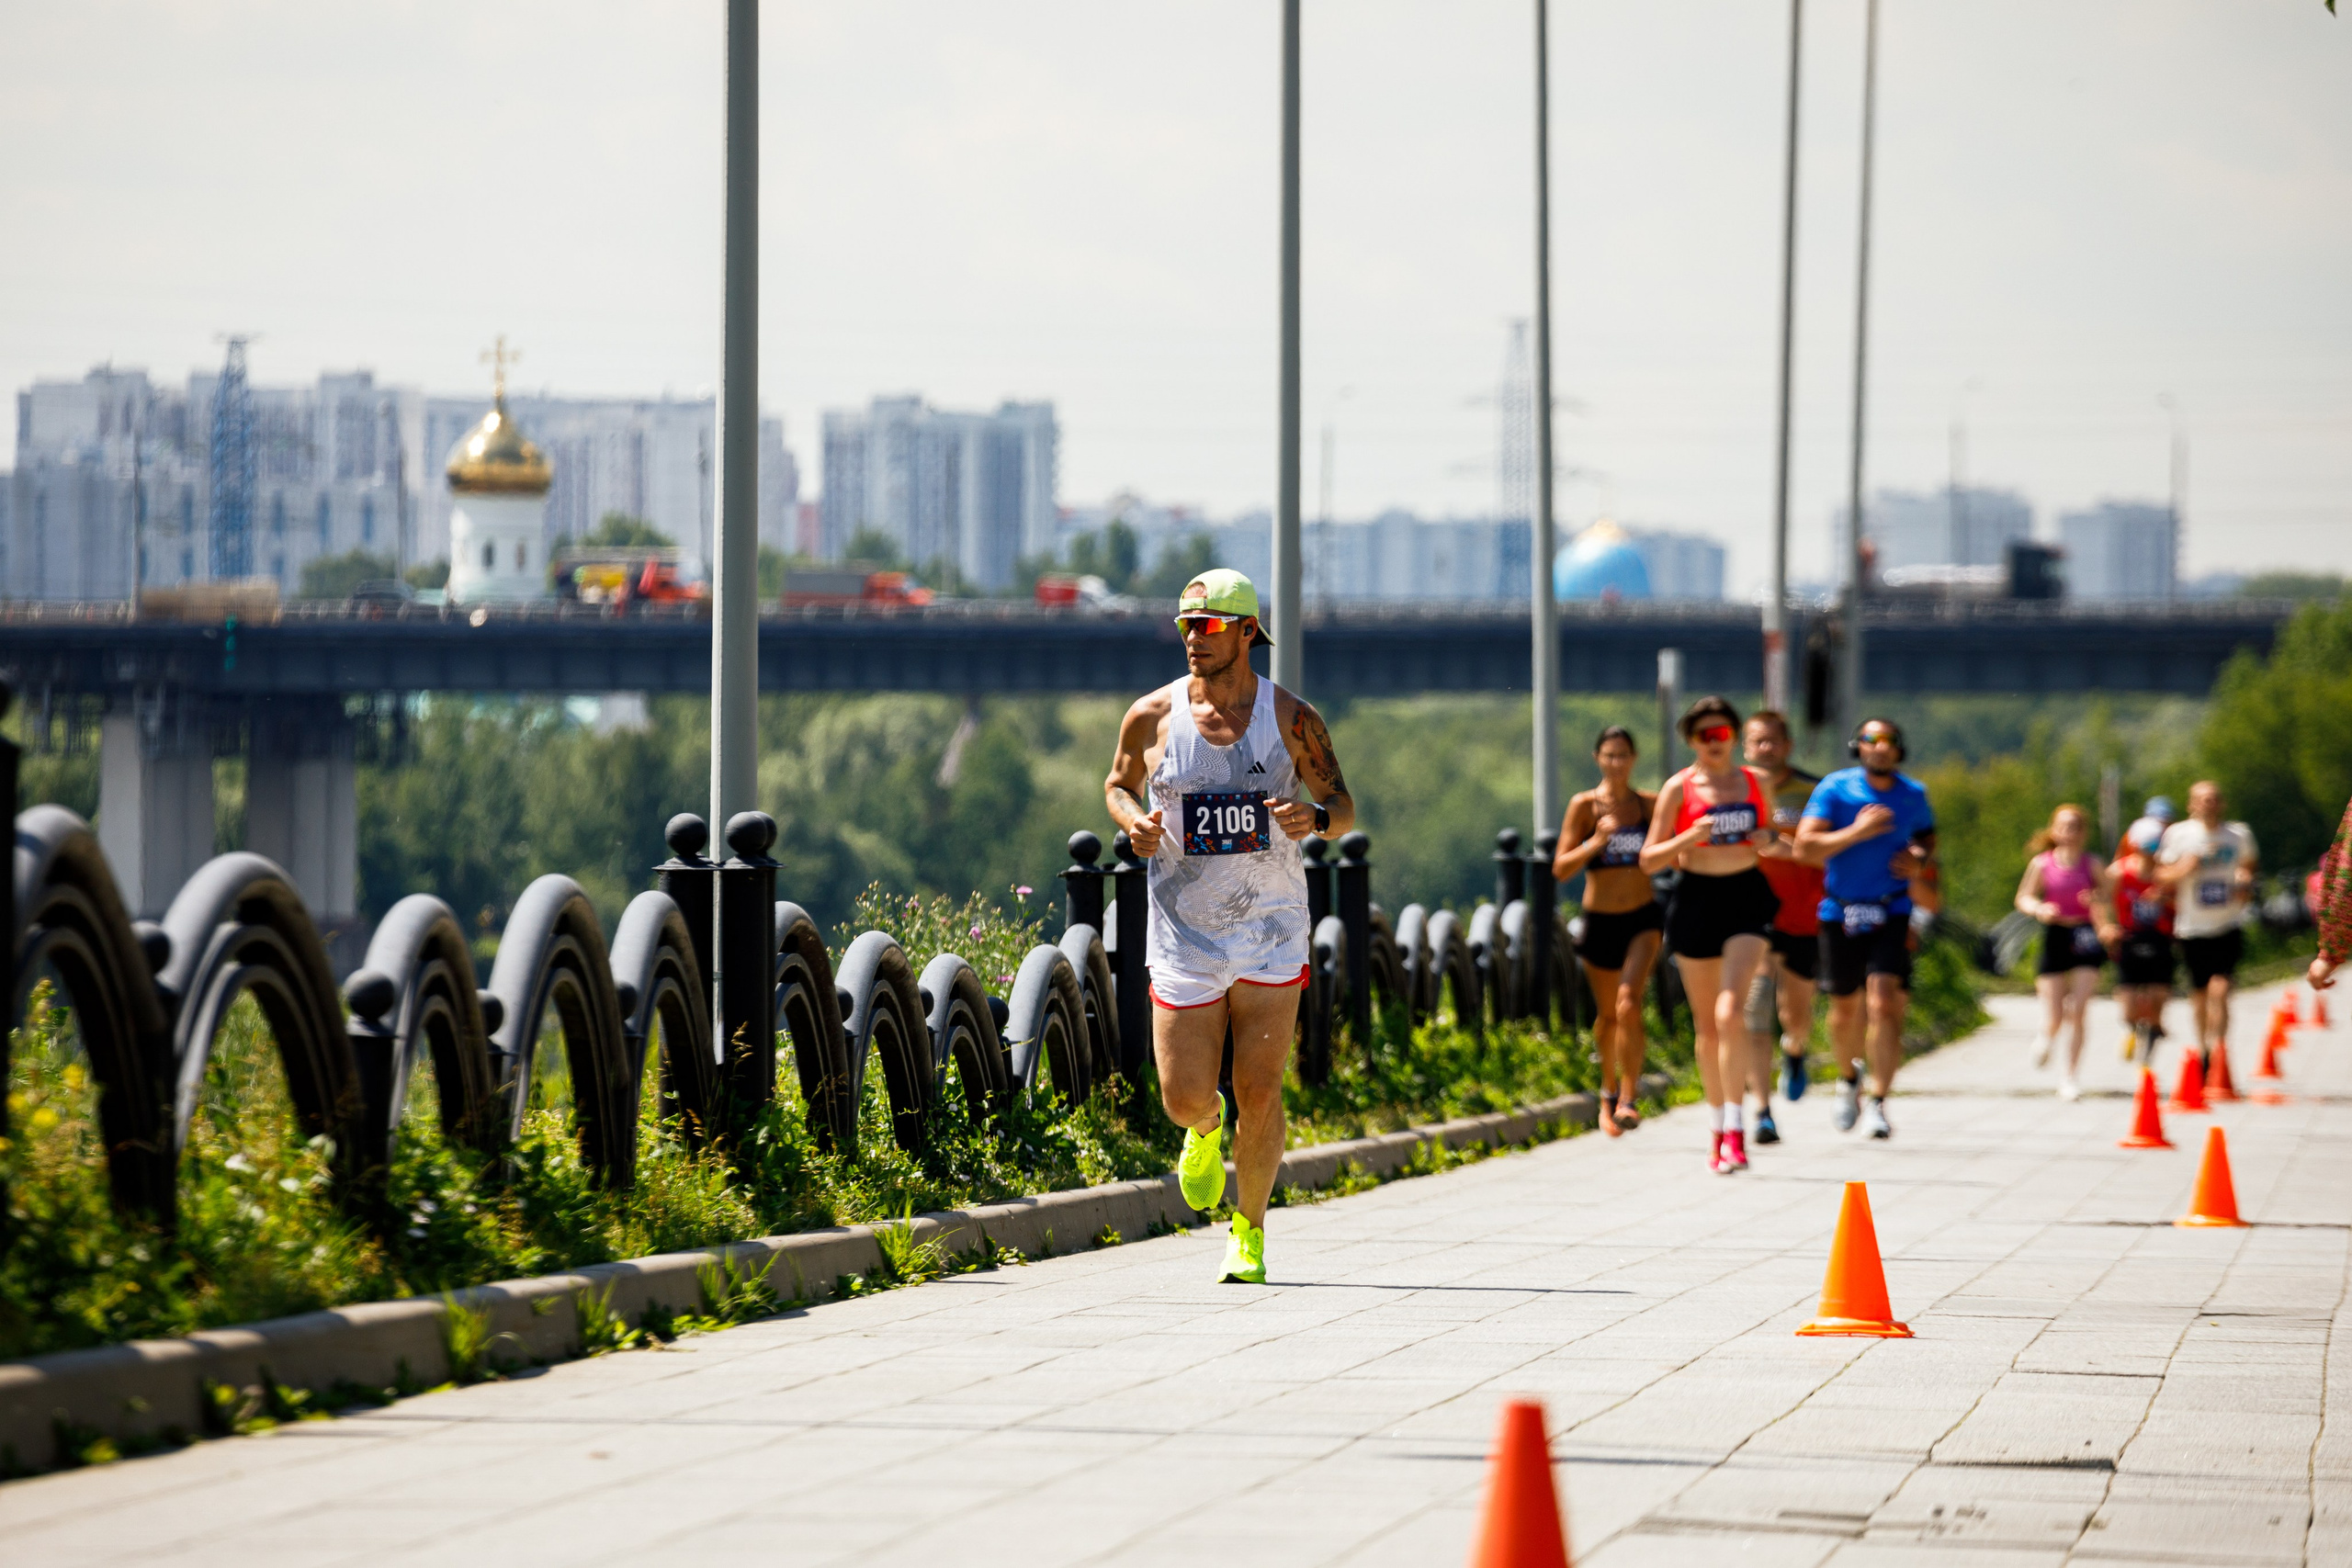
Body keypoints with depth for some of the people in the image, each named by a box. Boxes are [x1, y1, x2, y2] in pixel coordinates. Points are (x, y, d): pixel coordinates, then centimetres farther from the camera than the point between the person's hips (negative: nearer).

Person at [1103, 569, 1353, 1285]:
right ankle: (1206, 1129, 37)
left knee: (1259, 1092, -4)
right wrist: (1132, 820, -8)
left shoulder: (1291, 719, -2)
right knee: (1184, 1099, -1)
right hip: (1183, 932, 1)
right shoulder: (1152, 717, -1)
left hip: (1270, 933, -1)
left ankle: (1249, 1232, 14)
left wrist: (1316, 816, -19)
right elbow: (1118, 785, 16)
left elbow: (1345, 807, 5)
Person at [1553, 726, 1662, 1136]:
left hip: (1642, 918, -1)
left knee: (1629, 1005, -21)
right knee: (1607, 1015, 15)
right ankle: (1609, 1090, 41)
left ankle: (1628, 1099, -16)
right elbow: (1560, 869, -9)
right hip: (1600, 920, 1)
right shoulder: (1584, 806, -5)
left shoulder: (1649, 805, -1)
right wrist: (1596, 842, -24)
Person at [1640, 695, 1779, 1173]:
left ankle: (1733, 1129, -19)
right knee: (1705, 1021, 8)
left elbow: (1771, 835, 22)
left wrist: (1770, 840, -2)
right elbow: (1649, 860, 0)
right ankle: (1717, 1123, 25)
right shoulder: (1678, 788, 1)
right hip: (1696, 898, 1)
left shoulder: (1755, 782, 7)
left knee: (1731, 1010, -18)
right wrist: (1688, 837, -17)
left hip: (1747, 897, -1)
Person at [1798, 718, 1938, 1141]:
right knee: (1845, 1009, 12)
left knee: (1885, 1002, -18)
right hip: (1840, 914, 0)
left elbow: (1927, 838, 23)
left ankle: (1878, 1104, -17)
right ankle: (1848, 1079, 43)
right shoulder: (1835, 789, -5)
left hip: (1891, 915, 0)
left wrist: (1921, 861, 0)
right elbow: (1806, 843, -13)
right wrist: (1857, 832, -22)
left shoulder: (1913, 795, 4)